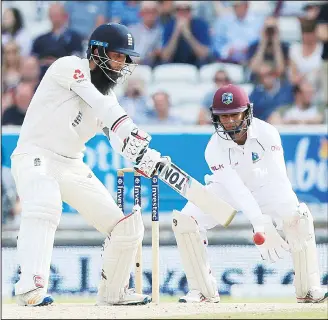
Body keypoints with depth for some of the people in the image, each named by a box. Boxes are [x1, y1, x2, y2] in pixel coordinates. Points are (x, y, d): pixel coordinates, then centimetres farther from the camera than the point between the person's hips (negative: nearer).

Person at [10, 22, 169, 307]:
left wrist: (149, 161, -20)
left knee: (128, 226, 4)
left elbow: (123, 142, -1)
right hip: (36, 156, -8)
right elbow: (97, 101, -23)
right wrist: (127, 128, -36)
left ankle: (113, 292, 25)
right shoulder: (69, 67, -7)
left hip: (73, 166, 8)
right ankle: (31, 287, -50)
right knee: (44, 206, -39)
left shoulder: (108, 97, 13)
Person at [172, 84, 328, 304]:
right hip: (225, 190, 0)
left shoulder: (266, 133, -27)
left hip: (263, 185, 0)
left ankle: (309, 289, -14)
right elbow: (235, 188, -39)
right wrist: (260, 223, -52)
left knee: (300, 217, -27)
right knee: (184, 221, -21)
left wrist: (289, 215, -50)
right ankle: (204, 292, -8)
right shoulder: (215, 148, -28)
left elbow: (278, 177, -35)